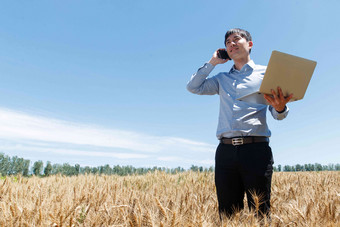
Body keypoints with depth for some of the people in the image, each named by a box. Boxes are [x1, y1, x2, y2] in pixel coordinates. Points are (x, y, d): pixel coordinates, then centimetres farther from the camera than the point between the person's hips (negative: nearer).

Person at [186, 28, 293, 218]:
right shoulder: (222, 79, 21)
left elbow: (278, 115, 7)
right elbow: (193, 87, 11)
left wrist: (280, 107, -18)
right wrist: (213, 62, 15)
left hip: (256, 149, -3)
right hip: (226, 151, 3)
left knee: (260, 214, 0)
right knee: (226, 215, 7)